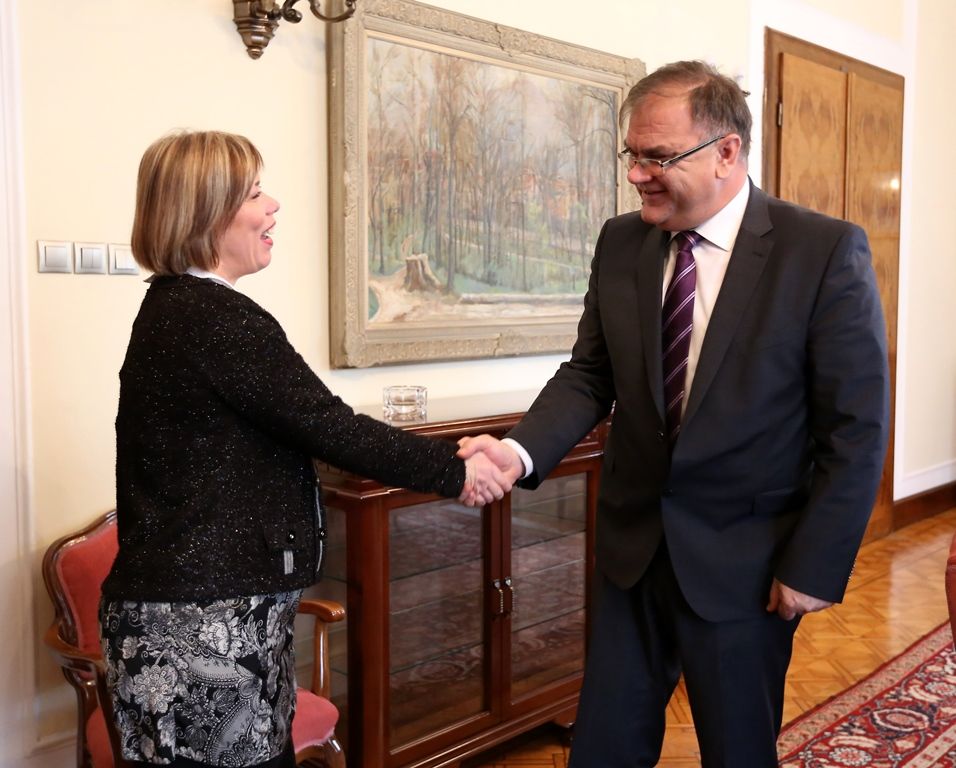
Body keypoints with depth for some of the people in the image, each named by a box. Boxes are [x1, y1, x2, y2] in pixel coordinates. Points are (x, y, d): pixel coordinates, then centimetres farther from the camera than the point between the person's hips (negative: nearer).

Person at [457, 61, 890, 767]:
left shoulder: (827, 252, -13)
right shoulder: (619, 244, 0)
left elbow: (856, 428, -11)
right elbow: (589, 376, 2)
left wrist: (815, 567, -11)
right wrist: (521, 451, -17)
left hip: (745, 561, -3)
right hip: (632, 547, 4)